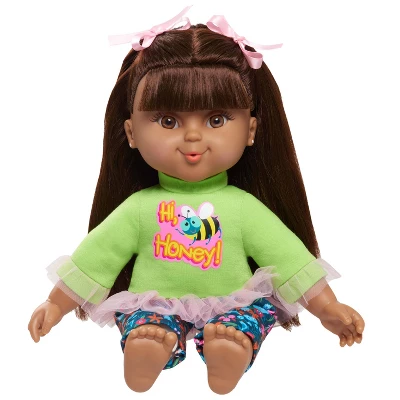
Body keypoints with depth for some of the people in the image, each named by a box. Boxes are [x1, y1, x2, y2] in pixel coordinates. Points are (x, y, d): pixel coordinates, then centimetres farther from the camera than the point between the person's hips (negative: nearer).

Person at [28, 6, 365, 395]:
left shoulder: (244, 206, 0)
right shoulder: (139, 207, 2)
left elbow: (290, 256, 2)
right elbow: (95, 256, 8)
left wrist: (329, 309, -1)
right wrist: (55, 305, 11)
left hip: (232, 305, 0)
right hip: (153, 306, 1)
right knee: (142, 321, -33)